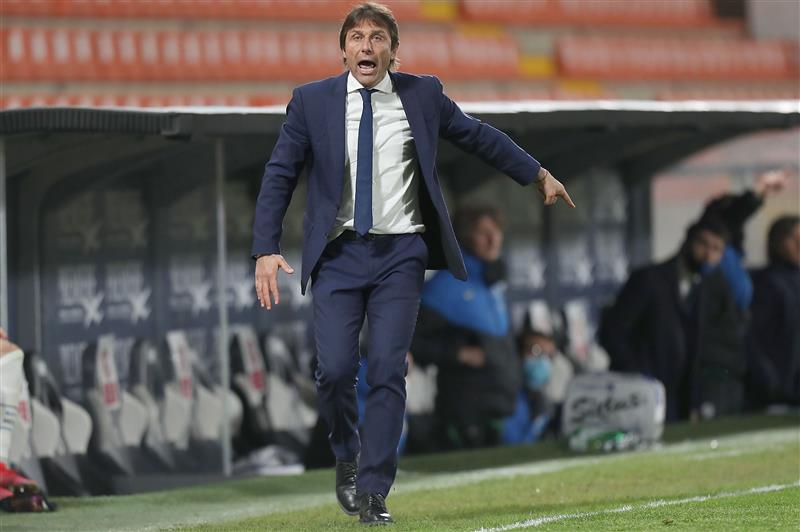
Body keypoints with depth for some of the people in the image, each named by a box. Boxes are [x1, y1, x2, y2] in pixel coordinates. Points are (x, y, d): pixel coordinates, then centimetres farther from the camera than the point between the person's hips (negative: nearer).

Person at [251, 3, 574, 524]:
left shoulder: (423, 94, 4)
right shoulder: (313, 101, 2)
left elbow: (478, 136, 19)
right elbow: (279, 177, 3)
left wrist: (538, 174, 26)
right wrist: (266, 250, -6)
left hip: (400, 252, 0)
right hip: (338, 252, 0)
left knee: (388, 372, -7)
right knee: (335, 370, -9)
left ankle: (373, 492, 0)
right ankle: (347, 457, 21)